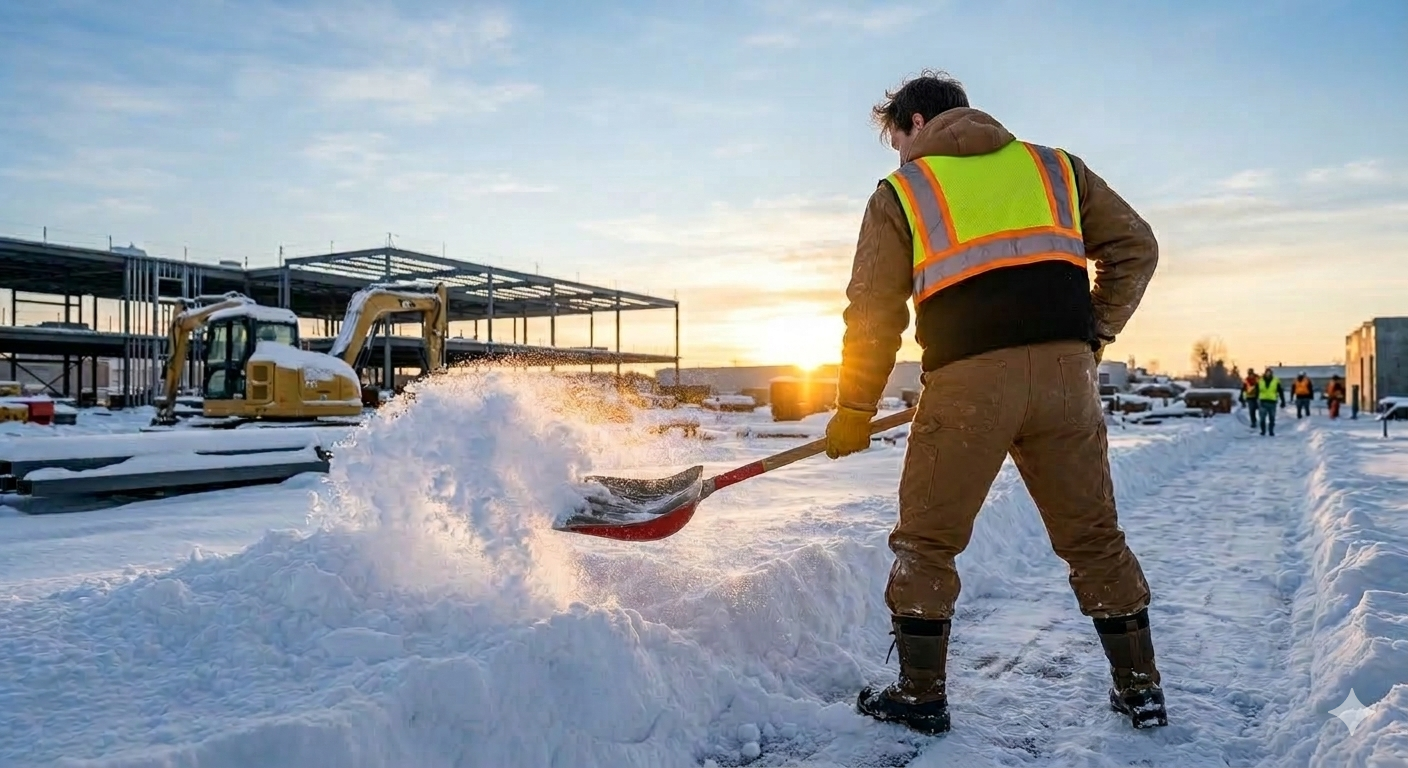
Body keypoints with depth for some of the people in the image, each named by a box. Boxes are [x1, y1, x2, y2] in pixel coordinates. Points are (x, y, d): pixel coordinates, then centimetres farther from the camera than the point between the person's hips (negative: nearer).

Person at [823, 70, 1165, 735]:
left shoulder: (900, 192, 10)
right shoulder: (1057, 167, 20)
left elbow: (874, 313, 5)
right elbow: (1134, 248, 16)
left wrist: (854, 412, 13)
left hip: (968, 380, -3)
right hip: (1065, 370, 4)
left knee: (926, 541, 10)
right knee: (1094, 537, 17)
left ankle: (920, 694, 16)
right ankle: (1140, 688, 26)